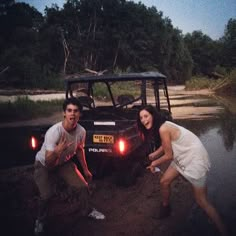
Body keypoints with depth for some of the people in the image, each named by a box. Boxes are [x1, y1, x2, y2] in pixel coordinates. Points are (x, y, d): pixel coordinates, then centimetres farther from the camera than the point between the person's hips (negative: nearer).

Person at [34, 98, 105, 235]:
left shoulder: (81, 131, -22)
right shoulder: (54, 132, -37)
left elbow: (79, 150, 0)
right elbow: (48, 162, -34)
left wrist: (85, 170, 10)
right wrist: (56, 152, -55)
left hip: (64, 162, 4)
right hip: (44, 164, -4)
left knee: (83, 186, -2)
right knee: (47, 195, -19)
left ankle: (87, 211, 28)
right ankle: (41, 220, 14)